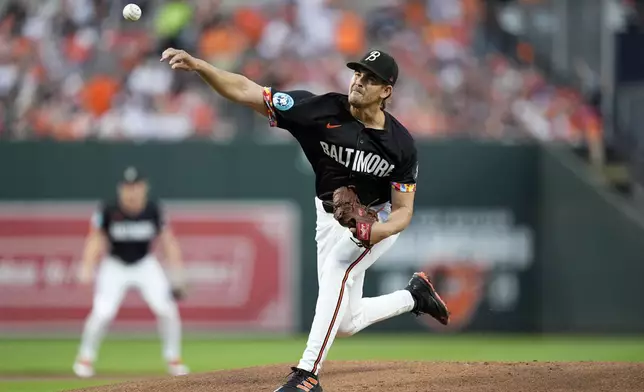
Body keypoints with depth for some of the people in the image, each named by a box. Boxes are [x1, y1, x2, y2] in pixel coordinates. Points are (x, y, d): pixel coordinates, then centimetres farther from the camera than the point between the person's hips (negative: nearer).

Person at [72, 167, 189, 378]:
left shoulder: (153, 210, -14)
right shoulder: (109, 210, -18)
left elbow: (168, 241, -8)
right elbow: (95, 239, -13)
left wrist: (177, 277, -13)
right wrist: (87, 268, -27)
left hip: (145, 265, 2)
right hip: (115, 267, -2)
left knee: (167, 309, -12)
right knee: (103, 312, -17)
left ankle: (173, 359, 8)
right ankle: (85, 358, 6)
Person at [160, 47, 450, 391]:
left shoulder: (400, 144, -23)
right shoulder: (322, 110, -24)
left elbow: (403, 211, -15)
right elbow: (246, 91, -29)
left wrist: (376, 232, -38)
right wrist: (198, 65, -43)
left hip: (380, 219, -3)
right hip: (331, 218, 3)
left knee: (337, 268, -31)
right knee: (344, 323, 6)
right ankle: (414, 296, 34)